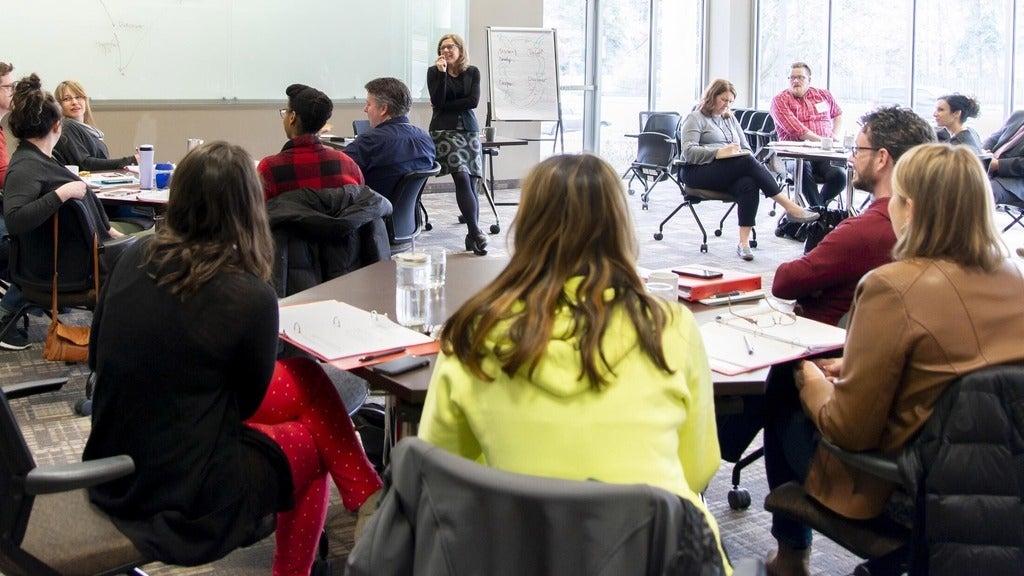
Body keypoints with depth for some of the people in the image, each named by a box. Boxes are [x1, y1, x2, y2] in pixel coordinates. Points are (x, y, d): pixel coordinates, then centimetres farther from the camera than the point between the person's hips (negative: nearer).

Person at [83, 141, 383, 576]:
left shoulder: (134, 259, -5)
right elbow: (249, 399, -5)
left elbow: (97, 357, 8)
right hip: (182, 498, -6)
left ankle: (367, 499, 29)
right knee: (310, 441, 21)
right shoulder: (249, 296, -22)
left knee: (306, 377, 16)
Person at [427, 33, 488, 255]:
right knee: (462, 178, -20)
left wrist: (445, 106, -4)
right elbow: (438, 101, -7)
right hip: (444, 130, -3)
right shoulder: (434, 71, 6)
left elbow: (473, 101, -3)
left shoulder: (473, 72, 11)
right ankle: (475, 232, -24)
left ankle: (472, 237, -5)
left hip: (469, 129, 3)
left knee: (472, 182, -7)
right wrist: (442, 72, -10)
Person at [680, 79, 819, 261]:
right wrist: (718, 153, -19)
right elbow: (688, 152, -7)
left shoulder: (730, 119, 28)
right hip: (699, 172, -6)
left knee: (749, 185, -32)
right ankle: (790, 207, -33)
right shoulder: (695, 118, 8)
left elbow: (746, 148, 25)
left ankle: (744, 242, -39)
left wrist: (742, 153, 0)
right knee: (747, 162, -31)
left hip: (730, 174, 6)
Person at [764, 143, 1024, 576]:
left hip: (897, 491, -7)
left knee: (783, 412, 19)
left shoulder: (895, 287, -26)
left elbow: (848, 429, -22)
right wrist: (851, 367, 14)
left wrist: (811, 380, -2)